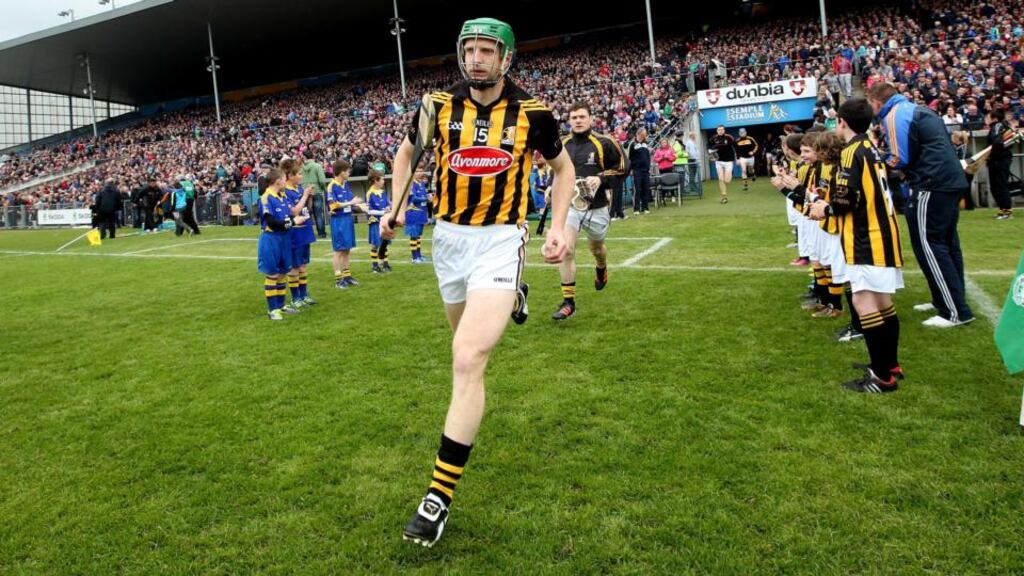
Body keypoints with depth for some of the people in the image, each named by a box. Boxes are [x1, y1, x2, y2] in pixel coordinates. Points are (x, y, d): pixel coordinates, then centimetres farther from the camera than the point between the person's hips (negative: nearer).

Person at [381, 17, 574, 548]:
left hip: (500, 240, -4)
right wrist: (397, 207, 4)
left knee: (467, 362, -19)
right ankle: (509, 300, 59)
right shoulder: (439, 106, -1)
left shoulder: (532, 113, -6)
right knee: (467, 342, 23)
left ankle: (440, 494, -10)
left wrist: (558, 226, -1)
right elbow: (406, 152, 18)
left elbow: (563, 168, 11)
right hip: (449, 236, 5)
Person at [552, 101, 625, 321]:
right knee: (566, 250, -18)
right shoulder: (562, 144, 3)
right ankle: (568, 302, -9)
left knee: (596, 248, 21)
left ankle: (602, 269, 61)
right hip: (569, 205, 1)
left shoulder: (604, 143, -7)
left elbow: (622, 168, -2)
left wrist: (601, 178, -17)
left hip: (596, 208, -1)